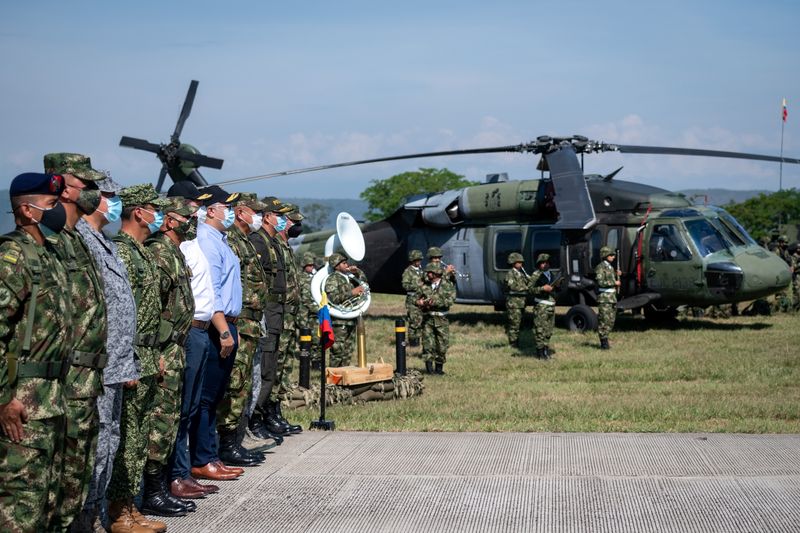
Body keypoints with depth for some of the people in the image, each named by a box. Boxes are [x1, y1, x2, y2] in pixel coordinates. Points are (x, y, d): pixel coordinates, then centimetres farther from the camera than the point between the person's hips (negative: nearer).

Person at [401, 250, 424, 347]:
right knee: (413, 320, -8)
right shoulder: (408, 271, -6)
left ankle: (417, 338, 16)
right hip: (412, 298, -7)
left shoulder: (420, 270, 16)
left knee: (420, 319, 8)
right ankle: (412, 340, -3)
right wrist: (418, 285, -20)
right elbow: (405, 285, -14)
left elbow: (425, 281, 28)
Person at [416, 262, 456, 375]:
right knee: (428, 343, -7)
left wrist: (435, 302, -21)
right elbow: (417, 299, 15)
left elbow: (450, 300, -12)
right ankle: (429, 367, -2)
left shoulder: (447, 286, 1)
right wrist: (420, 303, -9)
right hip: (427, 319, 2)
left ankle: (439, 367, 15)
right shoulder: (424, 286, 10)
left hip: (441, 319, -1)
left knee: (442, 344, 2)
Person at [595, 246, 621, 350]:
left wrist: (617, 275, 6)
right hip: (604, 297, -9)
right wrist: (614, 283, -14)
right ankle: (603, 342, -8)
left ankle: (605, 340, 15)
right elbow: (600, 282, -19)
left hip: (612, 297, 9)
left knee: (611, 320, 8)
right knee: (604, 320, -9)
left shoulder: (611, 267, 17)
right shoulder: (600, 267, -9)